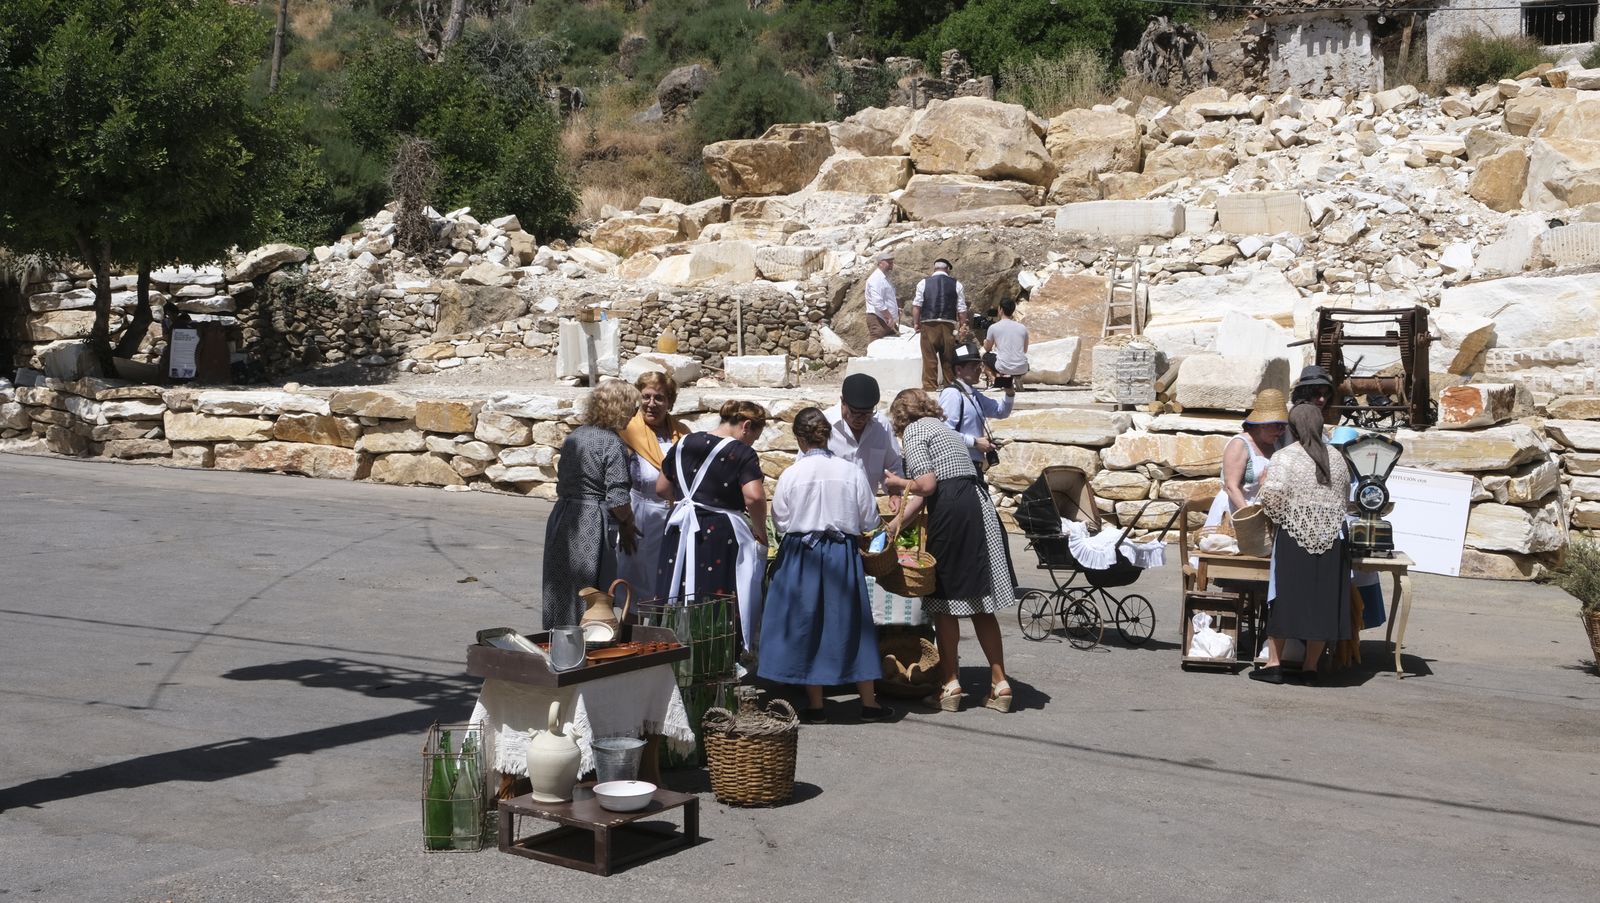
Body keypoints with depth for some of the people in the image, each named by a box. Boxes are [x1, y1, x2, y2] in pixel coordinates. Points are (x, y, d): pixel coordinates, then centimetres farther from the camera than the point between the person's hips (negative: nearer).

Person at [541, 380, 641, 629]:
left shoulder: (574, 437, 11)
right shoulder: (613, 444, -13)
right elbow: (617, 497, -17)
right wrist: (628, 526, 0)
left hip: (561, 520, 8)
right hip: (591, 527, -8)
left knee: (560, 593, 13)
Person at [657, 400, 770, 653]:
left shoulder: (684, 444, 9)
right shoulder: (742, 453, -9)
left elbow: (662, 489, 15)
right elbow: (754, 497, -22)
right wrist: (760, 532, -8)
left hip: (681, 532, 6)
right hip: (721, 535, -6)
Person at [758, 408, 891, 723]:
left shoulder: (791, 475, -10)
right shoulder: (851, 472, -6)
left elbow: (780, 520, -1)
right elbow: (869, 520, 2)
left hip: (801, 555, -2)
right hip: (844, 555, 2)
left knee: (806, 624, 8)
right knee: (850, 624, 11)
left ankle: (815, 705, 12)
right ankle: (869, 702, 18)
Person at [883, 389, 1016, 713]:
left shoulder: (913, 431, 0)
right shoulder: (943, 428, 27)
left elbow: (927, 485, -10)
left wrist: (897, 483, 8)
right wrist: (898, 522, 24)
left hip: (951, 511, -8)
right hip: (978, 504, 8)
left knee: (944, 602, 4)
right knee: (979, 602, 11)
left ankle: (951, 685, 8)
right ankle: (1000, 682, 12)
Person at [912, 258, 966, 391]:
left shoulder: (923, 283, 6)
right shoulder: (956, 285, 7)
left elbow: (916, 305, 3)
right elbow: (962, 308, 5)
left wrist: (916, 323, 9)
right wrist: (963, 325, 12)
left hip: (928, 325, -1)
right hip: (948, 325, 1)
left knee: (930, 356, 1)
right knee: (948, 357, 9)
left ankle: (930, 385, 0)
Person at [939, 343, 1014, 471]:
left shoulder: (974, 394, 17)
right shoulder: (952, 394, -14)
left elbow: (1001, 412, 30)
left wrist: (1010, 395, 10)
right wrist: (975, 442, -19)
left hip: (975, 464, 10)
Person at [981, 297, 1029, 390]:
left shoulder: (993, 327, -1)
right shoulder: (1022, 327, 7)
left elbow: (987, 348, 14)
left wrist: (985, 340, 37)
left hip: (1003, 367, -2)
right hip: (1022, 369, 2)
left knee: (986, 356, 27)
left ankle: (999, 376, 7)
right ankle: (1011, 377, 11)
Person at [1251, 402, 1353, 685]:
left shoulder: (1284, 458, -8)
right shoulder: (1336, 458, 6)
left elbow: (1271, 497, -17)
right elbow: (1345, 496, 14)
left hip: (1294, 537, -3)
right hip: (1332, 537, 4)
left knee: (1285, 596, 5)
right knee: (1322, 600, 8)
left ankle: (1274, 663, 7)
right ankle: (1311, 666, 13)